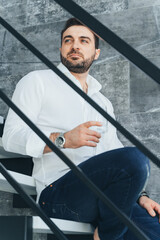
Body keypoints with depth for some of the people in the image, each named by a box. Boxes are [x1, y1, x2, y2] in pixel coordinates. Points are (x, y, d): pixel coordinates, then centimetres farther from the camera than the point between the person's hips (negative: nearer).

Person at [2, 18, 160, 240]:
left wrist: (139, 195, 8)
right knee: (135, 158, -31)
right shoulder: (37, 82, 11)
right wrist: (64, 139, -16)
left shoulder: (103, 103, 30)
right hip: (58, 193, -4)